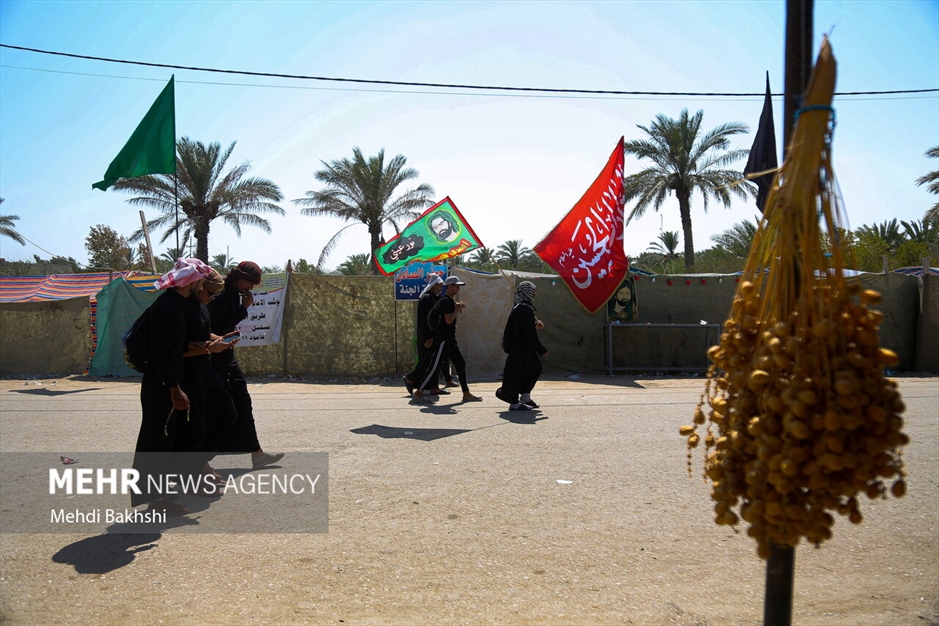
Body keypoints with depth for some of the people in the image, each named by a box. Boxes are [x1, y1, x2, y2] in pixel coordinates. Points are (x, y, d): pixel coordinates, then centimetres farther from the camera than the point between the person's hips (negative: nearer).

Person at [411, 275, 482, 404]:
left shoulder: (451, 300, 15)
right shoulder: (445, 300, -15)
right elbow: (448, 320, -24)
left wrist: (458, 309, 10)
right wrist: (458, 308, -14)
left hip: (450, 339, 10)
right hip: (443, 339, -10)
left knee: (460, 363, 11)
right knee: (435, 366, -10)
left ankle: (466, 394, 18)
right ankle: (418, 394, -6)